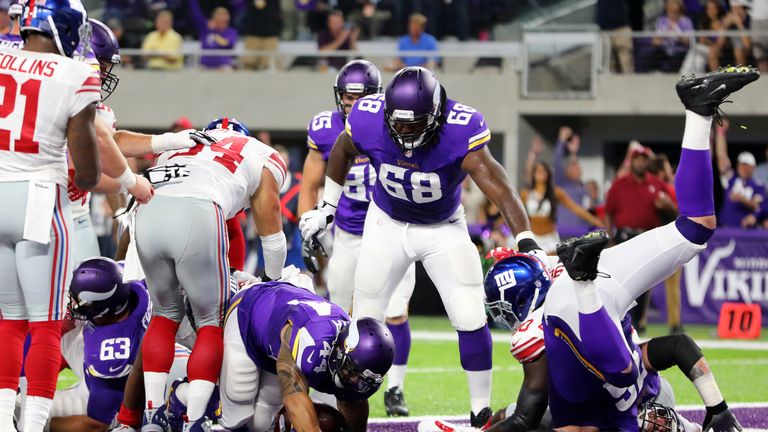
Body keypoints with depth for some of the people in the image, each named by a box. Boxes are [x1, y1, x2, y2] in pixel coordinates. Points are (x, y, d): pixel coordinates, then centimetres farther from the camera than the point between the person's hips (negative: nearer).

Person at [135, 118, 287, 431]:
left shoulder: (176, 148, 38)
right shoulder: (264, 159, 29)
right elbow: (272, 234, 37)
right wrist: (275, 282, 55)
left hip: (149, 213, 4)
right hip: (198, 216, -4)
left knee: (165, 313, 25)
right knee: (211, 322, 14)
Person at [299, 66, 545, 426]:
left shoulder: (459, 132, -34)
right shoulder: (368, 121, -26)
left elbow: (499, 188, -39)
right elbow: (342, 152, -1)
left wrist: (527, 242, -50)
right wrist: (327, 207, 6)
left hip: (443, 229, -2)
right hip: (387, 224, 2)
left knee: (471, 319, -8)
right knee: (365, 319, 5)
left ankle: (481, 414, 5)